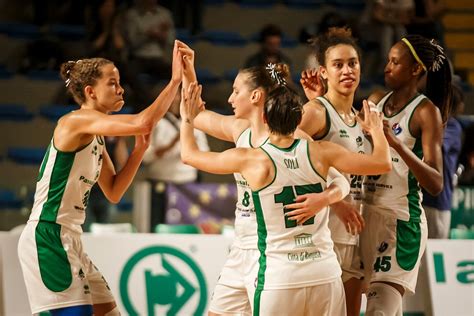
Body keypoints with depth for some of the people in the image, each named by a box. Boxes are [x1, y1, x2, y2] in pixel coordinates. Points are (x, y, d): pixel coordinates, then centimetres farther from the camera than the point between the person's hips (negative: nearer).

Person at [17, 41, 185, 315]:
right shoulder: (77, 121, -15)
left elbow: (113, 192, 17)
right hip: (47, 238, -10)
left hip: (69, 241, 10)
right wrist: (175, 80, -21)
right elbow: (143, 122, -27)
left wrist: (140, 149, 7)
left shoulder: (95, 137, 14)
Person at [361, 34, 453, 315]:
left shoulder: (426, 111, -8)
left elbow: (436, 184, -17)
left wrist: (396, 143, -28)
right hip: (368, 215, 7)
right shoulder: (376, 101, 11)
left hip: (400, 220, -6)